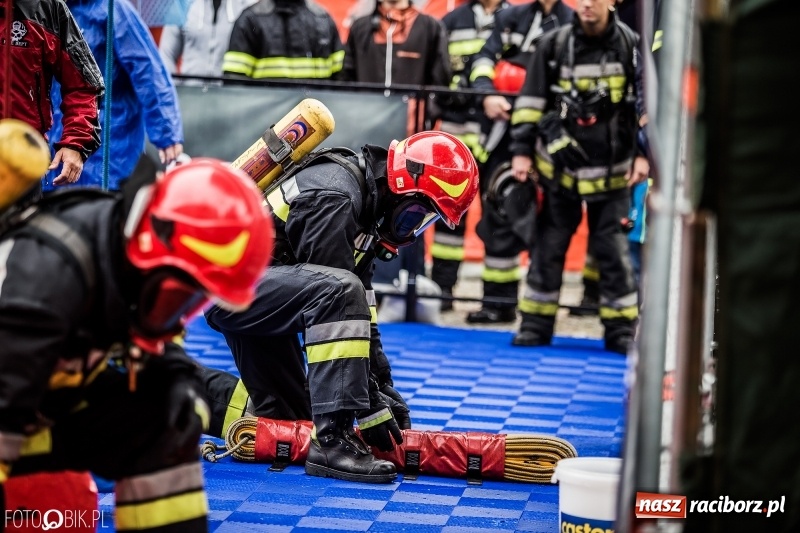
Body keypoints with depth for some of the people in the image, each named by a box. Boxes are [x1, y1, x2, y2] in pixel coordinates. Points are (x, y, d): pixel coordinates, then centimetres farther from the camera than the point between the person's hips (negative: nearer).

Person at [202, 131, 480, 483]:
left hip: (262, 296, 10)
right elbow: (338, 294, -26)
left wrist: (385, 390, 8)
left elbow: (362, 309, 10)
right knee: (337, 291, -34)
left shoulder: (366, 207, 6)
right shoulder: (334, 197, -24)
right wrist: (370, 405, -24)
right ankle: (331, 441, -34)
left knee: (285, 415, 13)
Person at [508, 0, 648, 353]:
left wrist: (643, 153, -3)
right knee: (549, 246, 6)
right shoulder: (554, 45, -2)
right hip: (560, 167, 1)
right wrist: (521, 149, 0)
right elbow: (531, 100, 3)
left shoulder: (631, 45, -4)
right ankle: (536, 325, 15)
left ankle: (620, 330, 11)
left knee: (613, 250, 2)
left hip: (612, 171, -1)